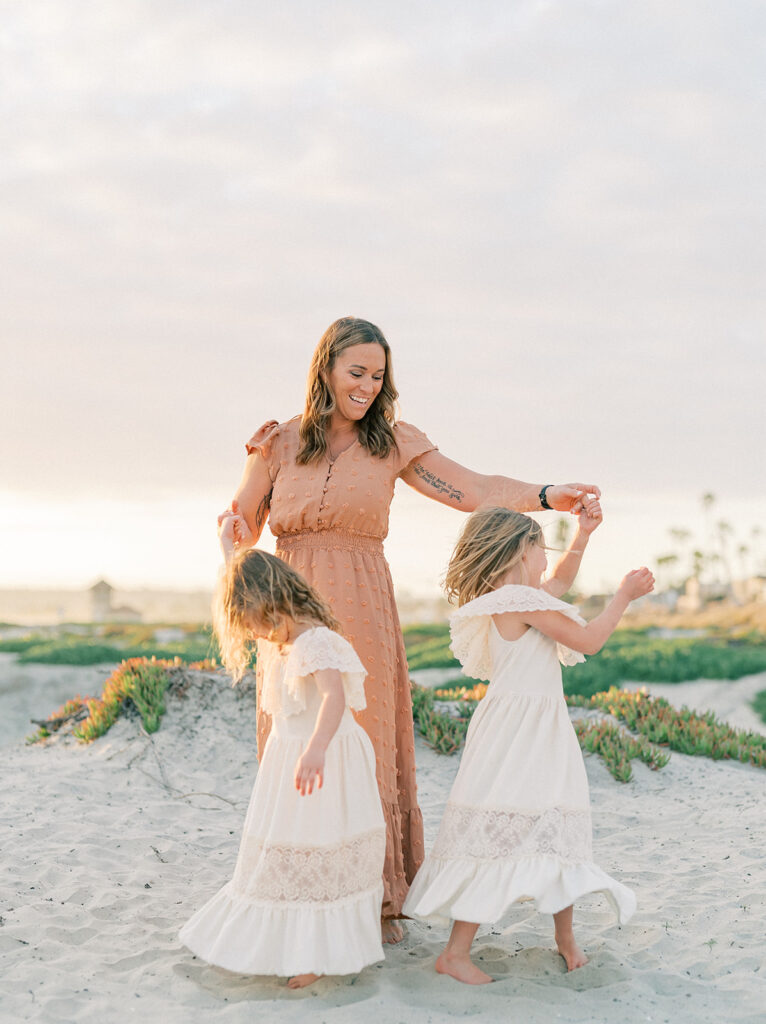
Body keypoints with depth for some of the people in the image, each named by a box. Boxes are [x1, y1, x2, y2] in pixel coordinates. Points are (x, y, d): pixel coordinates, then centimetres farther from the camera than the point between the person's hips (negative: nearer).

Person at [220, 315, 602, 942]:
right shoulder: (279, 444, 7)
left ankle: (379, 898, 13)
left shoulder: (393, 444, 6)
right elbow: (243, 527, 11)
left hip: (362, 616, -1)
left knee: (368, 748, 1)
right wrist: (231, 528, -13)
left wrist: (545, 496, -15)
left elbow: (472, 491, -1)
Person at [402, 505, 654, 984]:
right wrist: (623, 597, -1)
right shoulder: (524, 600, -14)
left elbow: (559, 582, 34)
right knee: (498, 835, -11)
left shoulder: (504, 600, 16)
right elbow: (587, 641, -12)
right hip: (517, 733, -11)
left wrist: (583, 535, 28)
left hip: (543, 732, 11)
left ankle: (565, 936, 30)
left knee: (557, 828, 16)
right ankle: (455, 954, -7)